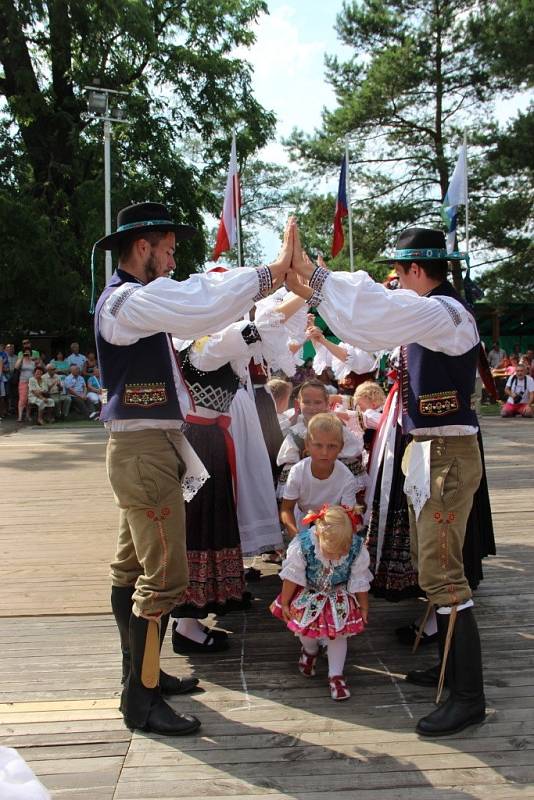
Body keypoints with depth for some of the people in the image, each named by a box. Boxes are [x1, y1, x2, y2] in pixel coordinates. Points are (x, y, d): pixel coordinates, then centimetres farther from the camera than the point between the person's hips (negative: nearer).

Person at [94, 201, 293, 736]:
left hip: (149, 447, 11)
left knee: (132, 568, 17)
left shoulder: (138, 301, 17)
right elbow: (204, 305, -25)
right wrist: (274, 271, -20)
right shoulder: (126, 300, -15)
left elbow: (198, 310, 18)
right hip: (143, 451, -11)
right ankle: (141, 701, 4)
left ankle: (140, 674, 30)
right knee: (163, 578, -6)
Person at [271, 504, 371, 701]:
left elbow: (360, 581, -13)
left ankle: (335, 676, 21)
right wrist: (285, 603, -8)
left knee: (338, 633, 2)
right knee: (304, 628, 4)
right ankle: (310, 651, 40)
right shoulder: (302, 544, -36)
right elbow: (292, 576, -18)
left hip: (340, 598, 0)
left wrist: (364, 608, -1)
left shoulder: (357, 548, -31)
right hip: (308, 594, 0)